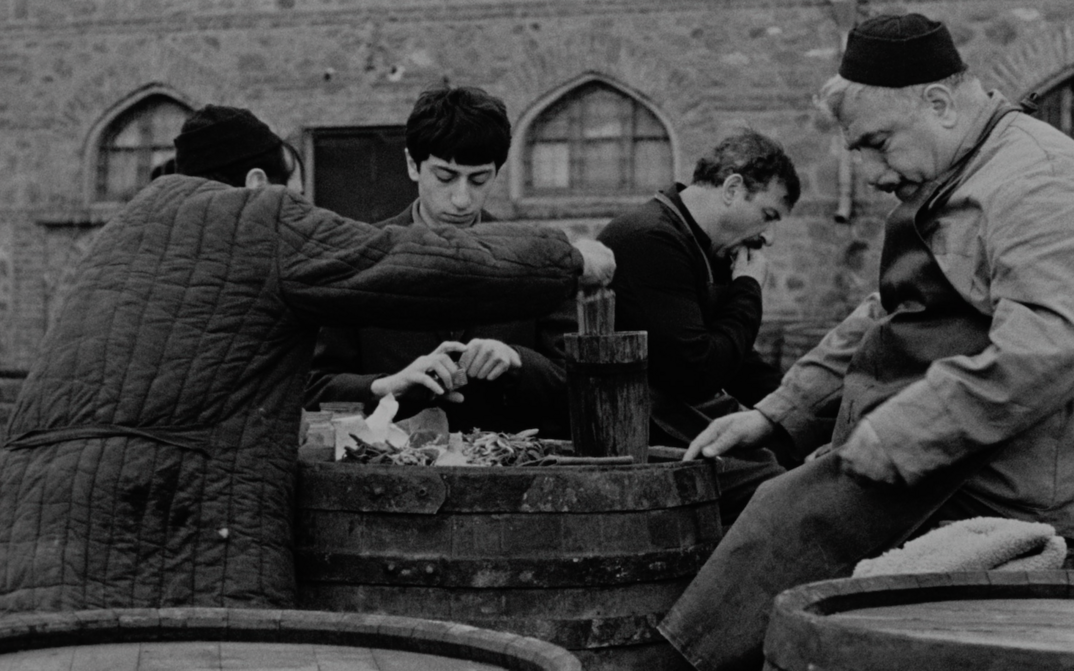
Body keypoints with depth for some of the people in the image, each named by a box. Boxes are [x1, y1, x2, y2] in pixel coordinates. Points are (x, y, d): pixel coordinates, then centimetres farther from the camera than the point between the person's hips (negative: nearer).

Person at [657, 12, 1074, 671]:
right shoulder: (949, 184, 20)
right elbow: (882, 319, 26)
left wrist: (892, 437, -25)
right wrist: (776, 412, 16)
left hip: (992, 494, -10)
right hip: (928, 466, 10)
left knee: (792, 517, -20)